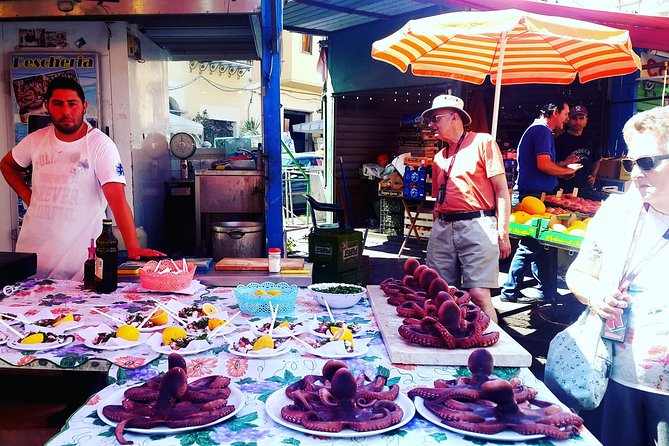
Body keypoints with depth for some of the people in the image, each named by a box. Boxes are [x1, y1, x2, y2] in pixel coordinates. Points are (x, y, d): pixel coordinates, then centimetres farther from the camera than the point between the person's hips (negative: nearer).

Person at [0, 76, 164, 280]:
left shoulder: (100, 145, -13)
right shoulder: (36, 140, 3)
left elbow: (117, 200, -23)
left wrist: (133, 248, -33)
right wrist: (28, 196, 7)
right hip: (31, 247, 5)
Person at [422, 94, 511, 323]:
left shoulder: (482, 142, 1)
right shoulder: (439, 157, 19)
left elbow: (501, 190, -4)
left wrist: (503, 233, -10)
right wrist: (436, 230, 19)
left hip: (476, 226, -6)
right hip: (443, 229, 6)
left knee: (478, 294, -11)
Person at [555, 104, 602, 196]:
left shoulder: (590, 140, 12)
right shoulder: (560, 140, -5)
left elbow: (597, 160, 27)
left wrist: (594, 175, 14)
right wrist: (564, 163, -25)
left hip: (586, 188, 5)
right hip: (566, 188, -5)